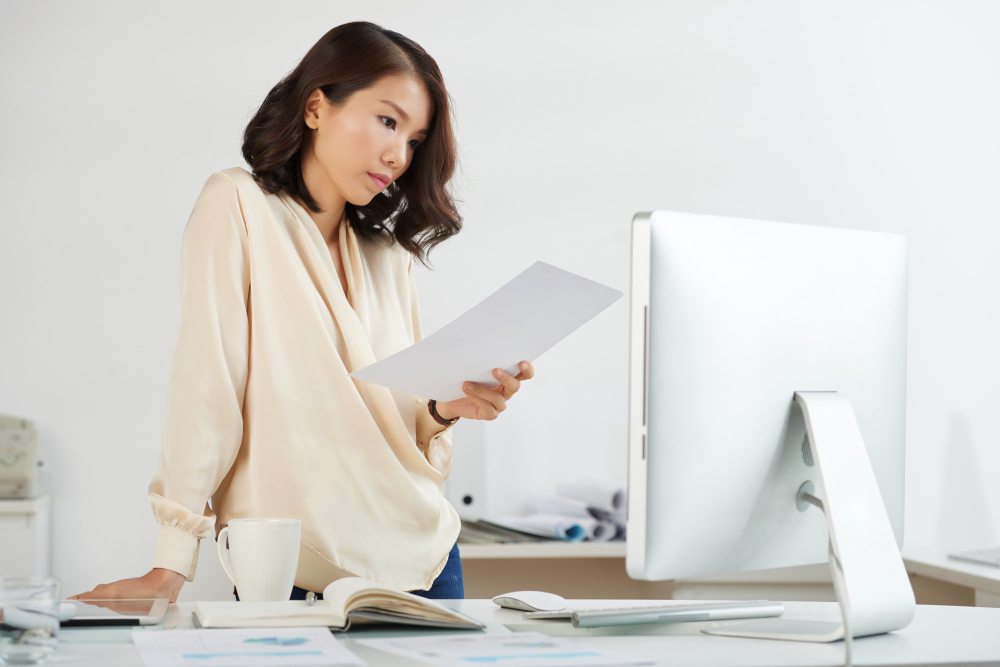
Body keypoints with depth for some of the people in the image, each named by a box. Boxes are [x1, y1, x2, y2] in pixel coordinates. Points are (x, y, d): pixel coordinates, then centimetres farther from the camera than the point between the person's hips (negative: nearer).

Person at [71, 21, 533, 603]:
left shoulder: (390, 255, 14)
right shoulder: (237, 207, -5)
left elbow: (404, 427, 15)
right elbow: (209, 386, -13)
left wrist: (447, 408, -8)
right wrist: (173, 566, -17)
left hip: (421, 558, 6)